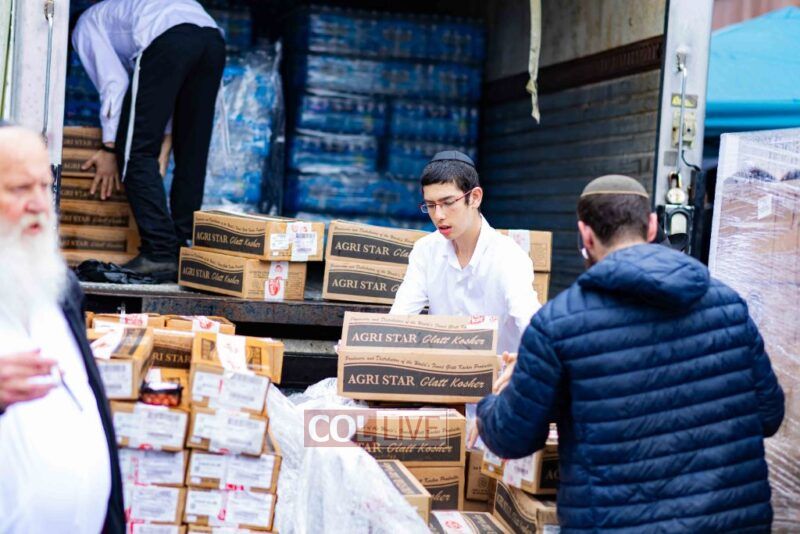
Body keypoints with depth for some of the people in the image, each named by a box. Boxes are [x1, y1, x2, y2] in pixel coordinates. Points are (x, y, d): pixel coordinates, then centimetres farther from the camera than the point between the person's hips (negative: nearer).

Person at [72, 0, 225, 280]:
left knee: (137, 152, 1)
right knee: (191, 156, 12)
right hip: (213, 38, 7)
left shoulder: (86, 25, 25)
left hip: (167, 40, -7)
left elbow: (113, 82, 10)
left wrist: (110, 147, 12)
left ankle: (160, 253, -7)